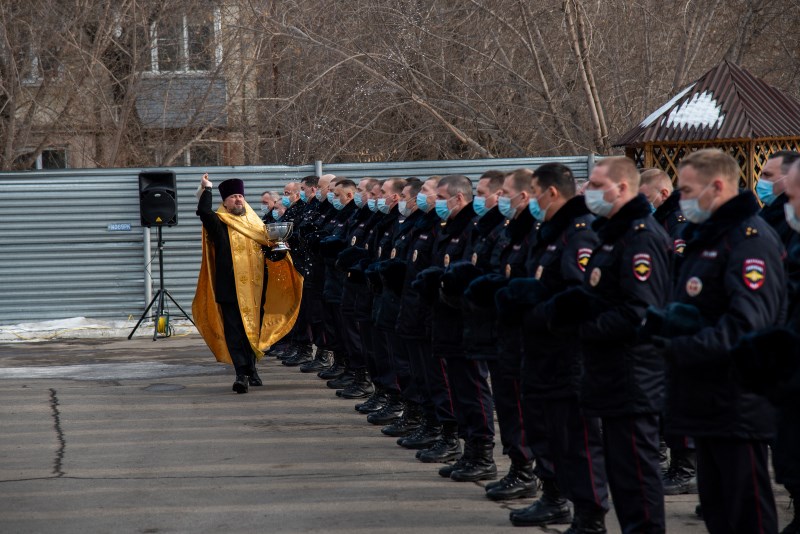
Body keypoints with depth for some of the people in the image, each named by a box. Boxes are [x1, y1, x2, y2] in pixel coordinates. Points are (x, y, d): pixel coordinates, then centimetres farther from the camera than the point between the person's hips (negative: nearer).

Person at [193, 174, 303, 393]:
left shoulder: (256, 225, 15)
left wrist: (280, 250, -4)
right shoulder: (219, 224, 1)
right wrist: (206, 189, -10)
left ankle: (250, 370, 24)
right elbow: (204, 211, -19)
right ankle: (242, 373, -12)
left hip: (253, 288, 5)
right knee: (234, 332, -8)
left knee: (253, 330, 11)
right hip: (230, 289, -4)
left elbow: (270, 253, 17)